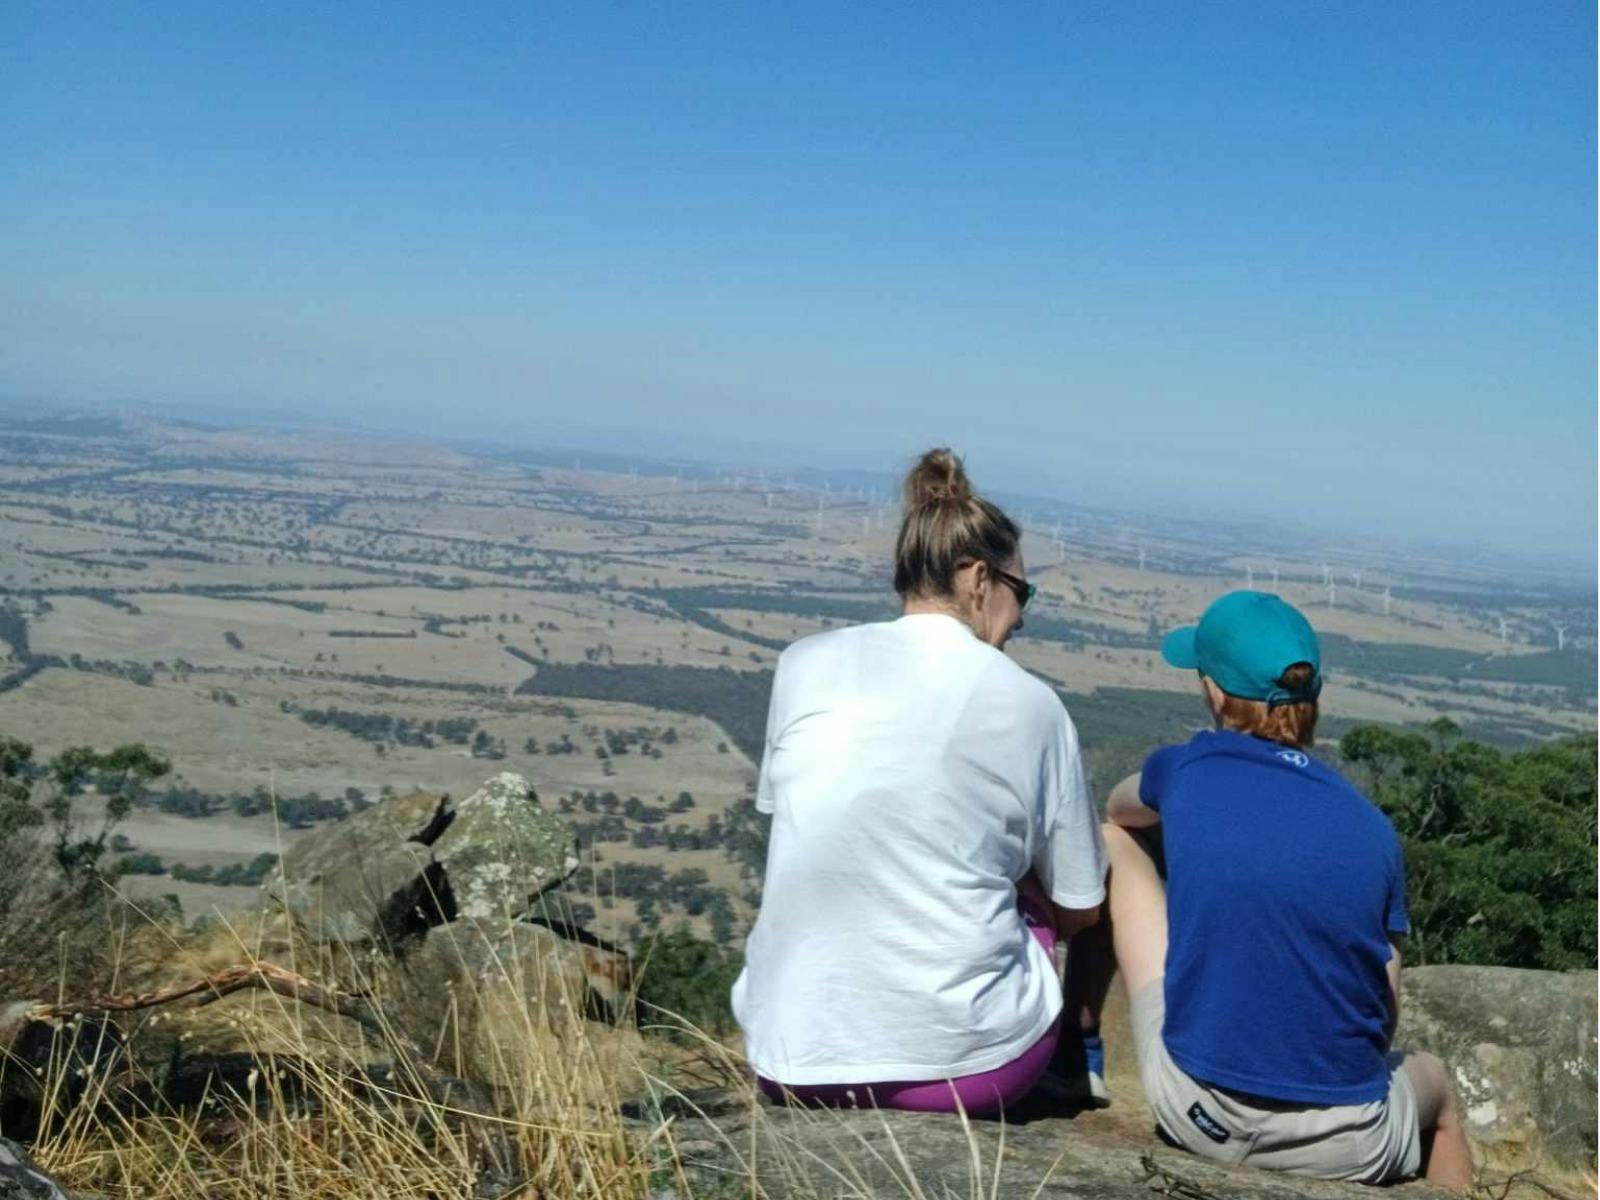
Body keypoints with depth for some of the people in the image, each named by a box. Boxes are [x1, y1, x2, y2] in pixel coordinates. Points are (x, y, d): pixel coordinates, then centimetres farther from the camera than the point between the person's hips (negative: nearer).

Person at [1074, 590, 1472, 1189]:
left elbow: (1118, 808, 19)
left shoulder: (1186, 772, -6)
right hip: (1346, 1148, 1)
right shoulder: (1372, 828, -3)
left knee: (1111, 842, 15)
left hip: (1194, 1115, -1)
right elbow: (1386, 1010, 1)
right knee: (1434, 1082, 39)